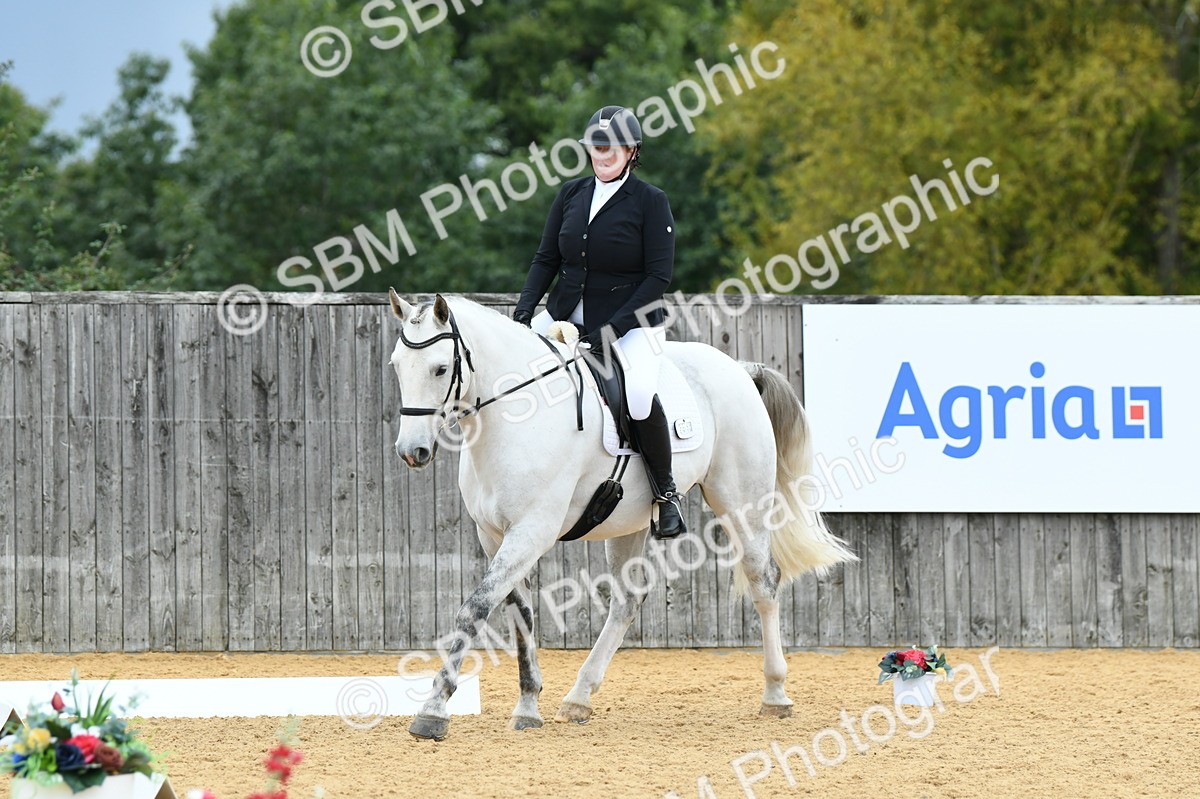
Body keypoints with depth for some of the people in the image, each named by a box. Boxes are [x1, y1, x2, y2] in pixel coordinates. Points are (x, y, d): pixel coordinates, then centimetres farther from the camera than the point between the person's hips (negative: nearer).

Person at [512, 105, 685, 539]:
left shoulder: (650, 201, -7)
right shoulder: (571, 194, 7)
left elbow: (658, 276, -11)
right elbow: (546, 259, 10)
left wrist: (613, 329, -19)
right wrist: (524, 309, -7)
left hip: (632, 322, -6)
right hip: (568, 313, 6)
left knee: (639, 395, -32)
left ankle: (666, 494, -11)